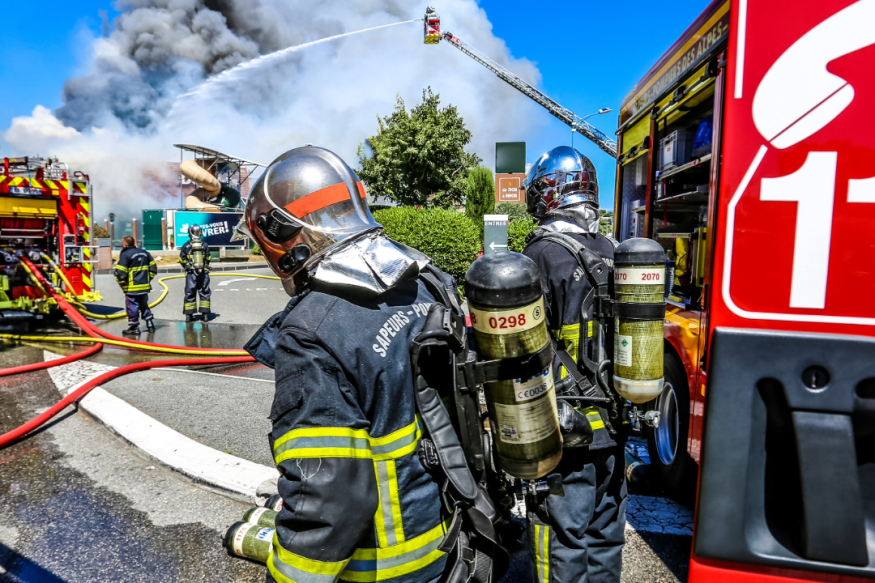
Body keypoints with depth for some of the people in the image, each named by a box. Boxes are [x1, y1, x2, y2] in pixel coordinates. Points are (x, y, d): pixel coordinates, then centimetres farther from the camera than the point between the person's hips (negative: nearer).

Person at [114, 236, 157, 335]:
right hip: (145, 286, 7)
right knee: (144, 306, 18)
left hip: (132, 287, -7)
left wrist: (122, 283, 0)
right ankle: (150, 325, 19)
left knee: (132, 307, 2)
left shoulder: (125, 255, -11)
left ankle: (134, 328, 7)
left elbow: (120, 272, -16)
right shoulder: (144, 252, 9)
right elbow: (153, 268, 13)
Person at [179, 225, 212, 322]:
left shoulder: (186, 245, -2)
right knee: (204, 293, 8)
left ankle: (189, 315, 8)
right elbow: (208, 260, 6)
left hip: (191, 274, 0)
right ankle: (205, 314, 8)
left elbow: (182, 260, 3)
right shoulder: (205, 245, 0)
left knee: (190, 293, 7)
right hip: (203, 273, 0)